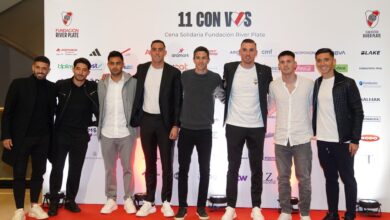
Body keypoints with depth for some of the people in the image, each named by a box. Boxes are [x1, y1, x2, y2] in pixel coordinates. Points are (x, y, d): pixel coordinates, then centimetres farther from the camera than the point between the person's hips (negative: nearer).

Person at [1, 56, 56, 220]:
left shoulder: (51, 87, 4)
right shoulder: (19, 84, -4)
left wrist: (51, 135, 6)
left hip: (42, 138, 3)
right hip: (21, 137, -3)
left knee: (39, 173, 10)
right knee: (19, 174, 3)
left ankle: (34, 207, 23)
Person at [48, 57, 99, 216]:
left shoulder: (93, 87, -3)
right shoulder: (61, 85, -5)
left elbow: (98, 108, 6)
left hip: (81, 136, 1)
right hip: (61, 134, -1)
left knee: (76, 170, 10)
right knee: (57, 168, 5)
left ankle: (70, 200, 24)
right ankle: (54, 201, 19)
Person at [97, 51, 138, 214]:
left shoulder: (133, 82, -3)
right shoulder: (101, 84, 6)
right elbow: (99, 107, 10)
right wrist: (100, 126, 7)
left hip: (127, 133, -2)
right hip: (107, 134, 3)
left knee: (128, 168, 7)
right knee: (109, 169, 11)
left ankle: (128, 199, 19)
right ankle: (111, 199, 22)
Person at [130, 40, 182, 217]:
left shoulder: (173, 72, -5)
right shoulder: (141, 69, 6)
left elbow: (178, 101, -6)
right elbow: (138, 93, 15)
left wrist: (175, 125, -11)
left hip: (165, 122, -3)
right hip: (146, 120, 3)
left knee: (166, 163, 3)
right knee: (149, 163, 10)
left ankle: (166, 202, 14)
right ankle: (149, 202, 18)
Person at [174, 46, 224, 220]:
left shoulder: (215, 78, -1)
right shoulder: (185, 76, 3)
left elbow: (224, 97, 8)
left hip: (205, 130, 0)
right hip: (186, 129, 1)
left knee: (205, 170, 5)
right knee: (183, 169, 4)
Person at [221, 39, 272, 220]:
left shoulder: (264, 71, -1)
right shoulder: (229, 68, 1)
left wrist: (264, 111, 3)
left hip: (257, 127, 0)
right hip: (234, 125, 0)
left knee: (256, 169, 8)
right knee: (233, 167, 5)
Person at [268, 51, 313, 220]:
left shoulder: (309, 84, -3)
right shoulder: (273, 86, 1)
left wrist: (314, 130, 4)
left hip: (302, 139, -2)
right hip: (281, 139, 2)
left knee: (304, 179, 6)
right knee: (283, 178, 11)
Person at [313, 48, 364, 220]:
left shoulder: (347, 83, -6)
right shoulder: (316, 84, 8)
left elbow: (358, 112, -7)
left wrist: (355, 139, -11)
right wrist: (314, 132, 8)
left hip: (342, 141, -4)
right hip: (322, 141, 5)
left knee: (348, 179, 5)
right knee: (330, 179, 13)